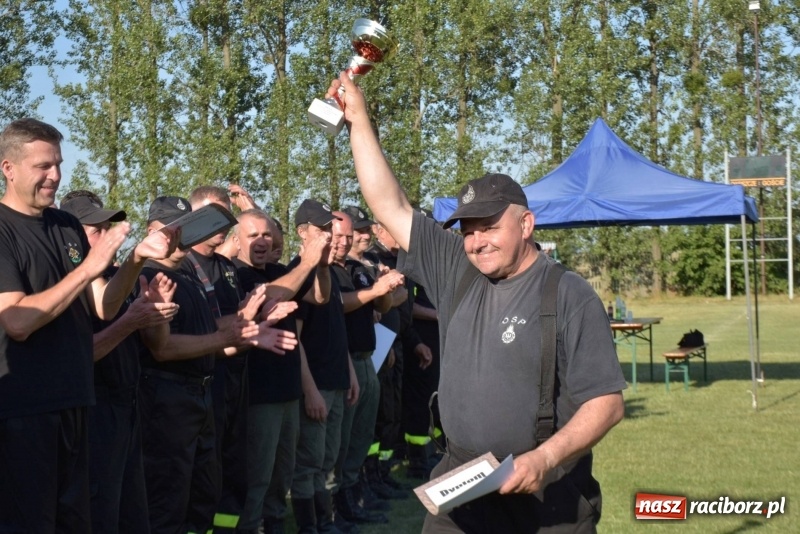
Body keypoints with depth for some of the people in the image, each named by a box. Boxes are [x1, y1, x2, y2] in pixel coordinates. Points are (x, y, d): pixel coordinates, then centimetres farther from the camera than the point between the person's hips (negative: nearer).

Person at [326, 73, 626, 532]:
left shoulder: (570, 295, -8)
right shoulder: (457, 271, 6)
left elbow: (607, 401, -11)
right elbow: (391, 207, 7)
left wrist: (544, 458, -24)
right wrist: (359, 120, 4)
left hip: (546, 494, -4)